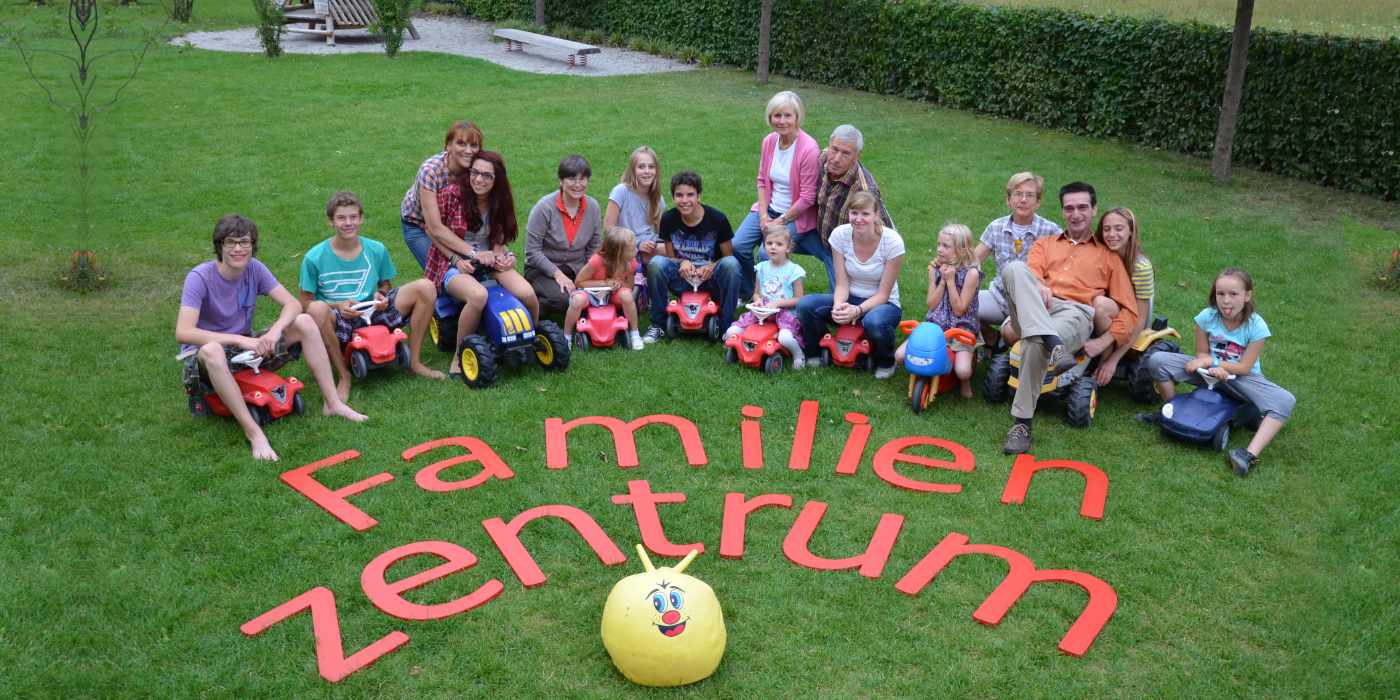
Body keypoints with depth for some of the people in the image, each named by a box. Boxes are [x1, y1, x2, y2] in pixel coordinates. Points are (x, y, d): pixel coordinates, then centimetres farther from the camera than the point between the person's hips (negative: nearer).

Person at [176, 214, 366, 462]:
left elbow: (293, 304, -9)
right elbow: (183, 333, -31)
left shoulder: (254, 268, -6)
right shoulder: (200, 277, -20)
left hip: (247, 347, 5)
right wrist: (238, 340, -35)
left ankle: (332, 403, -10)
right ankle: (253, 432, -37)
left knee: (304, 322, -12)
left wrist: (276, 330, -30)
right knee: (212, 350, -42)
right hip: (204, 355, -5)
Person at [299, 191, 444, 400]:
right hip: (339, 321, -3)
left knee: (425, 287, -14)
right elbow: (305, 302, -2)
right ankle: (344, 375, -17)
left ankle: (414, 361, -4)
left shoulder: (376, 250, 4)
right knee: (317, 309, -40)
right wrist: (338, 306, -19)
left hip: (373, 313, 3)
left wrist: (381, 296, -7)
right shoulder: (314, 258, -5)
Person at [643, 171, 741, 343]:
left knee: (731, 263, -32)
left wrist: (712, 267, -24)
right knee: (655, 263, -26)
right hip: (682, 278, 2)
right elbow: (671, 257, 3)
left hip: (711, 278, -1)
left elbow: (728, 256, -3)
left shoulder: (716, 218, -12)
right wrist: (682, 263, -20)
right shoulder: (668, 220, -6)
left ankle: (727, 326, -17)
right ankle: (658, 325, -10)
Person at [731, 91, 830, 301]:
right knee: (737, 246, -6)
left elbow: (807, 198, -19)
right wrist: (763, 216, -5)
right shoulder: (769, 141, -2)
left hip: (796, 215, -6)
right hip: (770, 209, 6)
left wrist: (781, 222, -14)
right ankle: (745, 294, 18)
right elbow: (762, 181, 6)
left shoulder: (809, 149, -21)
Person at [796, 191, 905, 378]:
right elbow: (842, 284, -10)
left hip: (882, 303, -3)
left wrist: (858, 310, -33)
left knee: (874, 322, -40)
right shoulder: (840, 235, -12)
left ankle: (886, 363, -4)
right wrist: (839, 305, -32)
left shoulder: (892, 241, -20)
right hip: (850, 299, 3)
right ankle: (817, 354, 6)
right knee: (805, 305, -24)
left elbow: (883, 294, -16)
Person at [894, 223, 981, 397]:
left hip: (961, 326, -4)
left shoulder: (971, 273, -11)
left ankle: (965, 380, 10)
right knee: (900, 356, -15)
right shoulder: (935, 268, 4)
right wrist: (942, 281, -11)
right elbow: (931, 305, 1)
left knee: (962, 371, -28)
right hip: (935, 324, 4)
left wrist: (950, 280, -17)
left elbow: (959, 310, -13)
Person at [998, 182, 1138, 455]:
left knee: (1036, 344, -39)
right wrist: (1037, 287, -17)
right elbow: (1030, 275, 10)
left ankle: (1022, 423, -32)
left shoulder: (1109, 256, 26)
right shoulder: (1045, 244, 32)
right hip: (1036, 309, 2)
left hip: (1076, 313, -2)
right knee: (1014, 267, -31)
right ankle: (1052, 343, -49)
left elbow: (1128, 310, 17)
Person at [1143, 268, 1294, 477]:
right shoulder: (1207, 317, -14)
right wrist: (1214, 367, -26)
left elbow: (1244, 368, -16)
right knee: (1157, 360, -19)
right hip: (1210, 371, 2)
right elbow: (1202, 354, -5)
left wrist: (1210, 361, -22)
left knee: (1285, 401, -30)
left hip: (1242, 378, -2)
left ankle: (1250, 454, -41)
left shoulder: (1256, 326, -19)